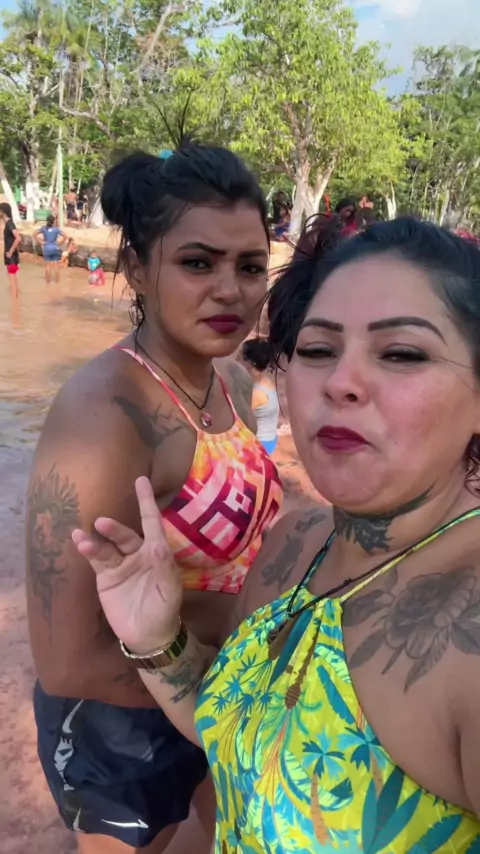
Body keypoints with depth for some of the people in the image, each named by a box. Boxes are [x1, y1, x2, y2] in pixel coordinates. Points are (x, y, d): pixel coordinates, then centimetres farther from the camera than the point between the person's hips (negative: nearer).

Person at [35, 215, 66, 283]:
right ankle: (57, 280, 9)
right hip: (55, 248, -1)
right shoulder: (56, 229, -4)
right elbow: (65, 236, -12)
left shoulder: (43, 228, -1)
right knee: (56, 265, 5)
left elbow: (35, 235, -6)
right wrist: (59, 243, -2)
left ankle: (48, 281, 11)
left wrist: (41, 242, -2)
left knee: (48, 265, 7)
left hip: (47, 249, 1)